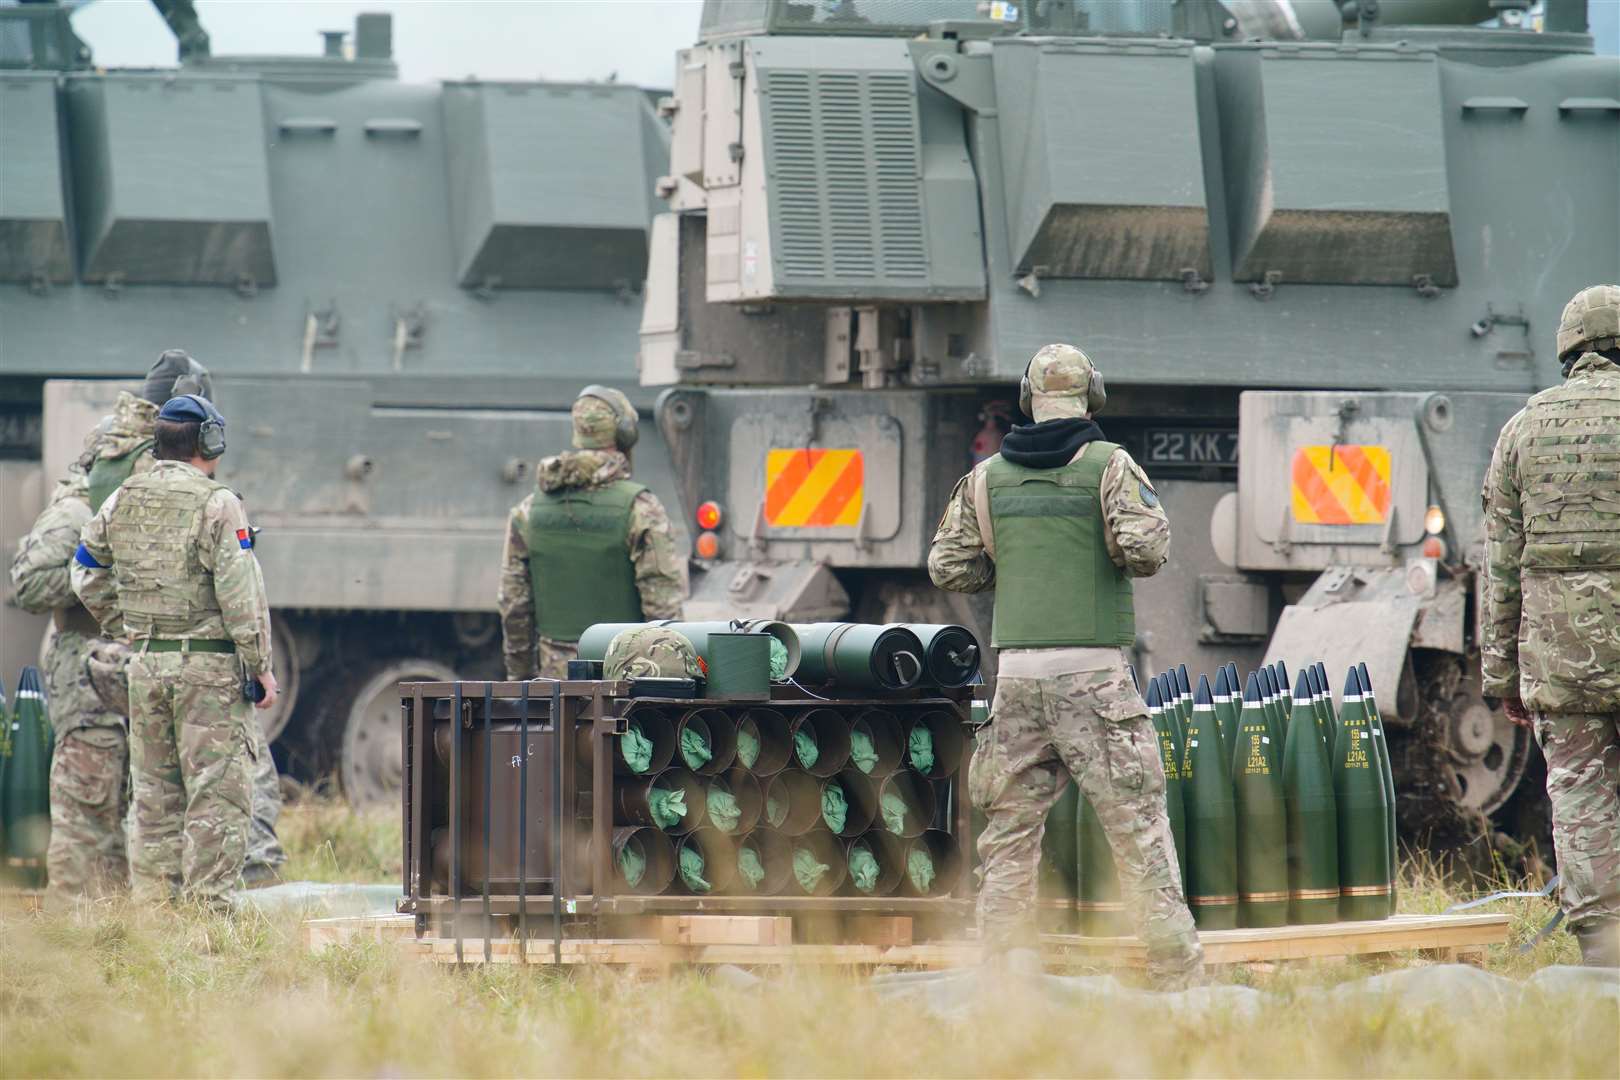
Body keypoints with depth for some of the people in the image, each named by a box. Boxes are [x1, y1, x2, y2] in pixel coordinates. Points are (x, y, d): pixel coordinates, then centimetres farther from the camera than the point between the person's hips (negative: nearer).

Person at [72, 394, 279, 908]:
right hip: (210, 664, -6)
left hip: (145, 667, 6)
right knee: (217, 791, -3)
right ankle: (207, 905, -7)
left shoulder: (121, 503, 7)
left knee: (156, 790, 13)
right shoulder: (216, 504, -11)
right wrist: (260, 665, -8)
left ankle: (154, 900, 14)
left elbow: (87, 576, 17)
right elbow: (240, 593, -14)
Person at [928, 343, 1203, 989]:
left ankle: (1005, 972, 4)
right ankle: (1177, 972, -3)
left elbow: (947, 567, 9)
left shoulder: (987, 477, 8)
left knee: (1010, 830, 8)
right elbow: (1145, 549, -14)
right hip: (1093, 670, -3)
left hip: (1018, 670, 3)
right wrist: (1124, 554, 9)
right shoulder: (1108, 466, -3)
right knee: (1137, 824, -1)